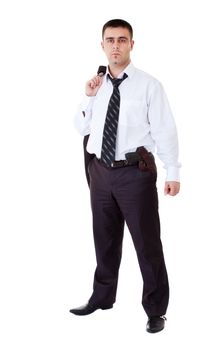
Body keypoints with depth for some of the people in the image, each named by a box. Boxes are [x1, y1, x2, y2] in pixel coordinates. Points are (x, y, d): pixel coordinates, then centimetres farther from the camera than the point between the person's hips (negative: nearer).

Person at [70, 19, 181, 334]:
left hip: (135, 171, -5)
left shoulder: (148, 85, -7)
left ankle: (155, 310, 20)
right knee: (105, 239, 19)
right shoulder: (97, 85, 8)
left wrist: (173, 173, -11)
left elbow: (165, 130, -8)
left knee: (147, 242, 5)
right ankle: (102, 297, 39)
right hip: (101, 171, 5)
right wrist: (89, 98, -2)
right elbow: (81, 128, 14)